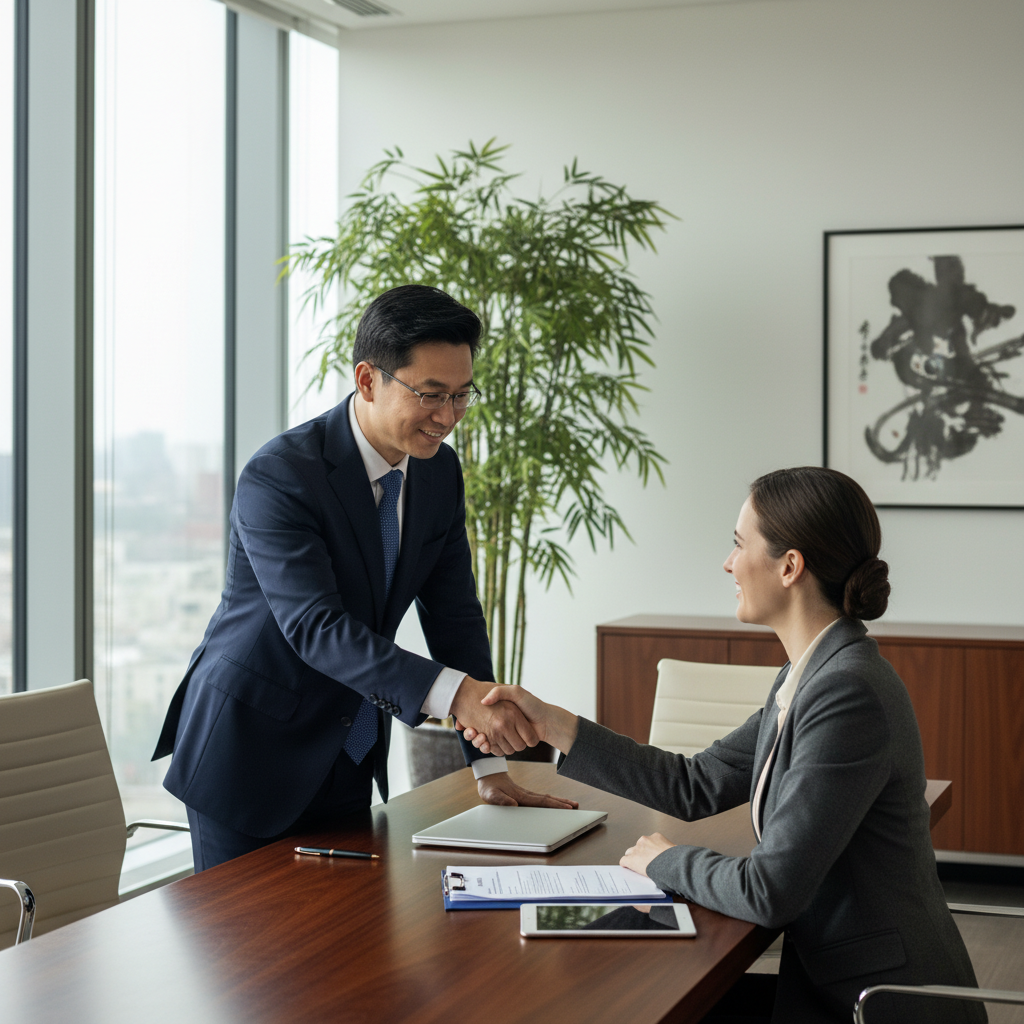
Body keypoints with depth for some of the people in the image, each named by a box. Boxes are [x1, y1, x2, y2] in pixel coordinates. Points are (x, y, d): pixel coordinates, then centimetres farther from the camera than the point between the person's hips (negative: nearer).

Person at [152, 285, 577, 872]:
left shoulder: (440, 471, -1)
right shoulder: (279, 477, -24)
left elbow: (453, 612, 2)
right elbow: (315, 626, -33)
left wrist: (490, 767, -4)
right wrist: (455, 693, -44)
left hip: (352, 756, 6)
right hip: (250, 752, -6)